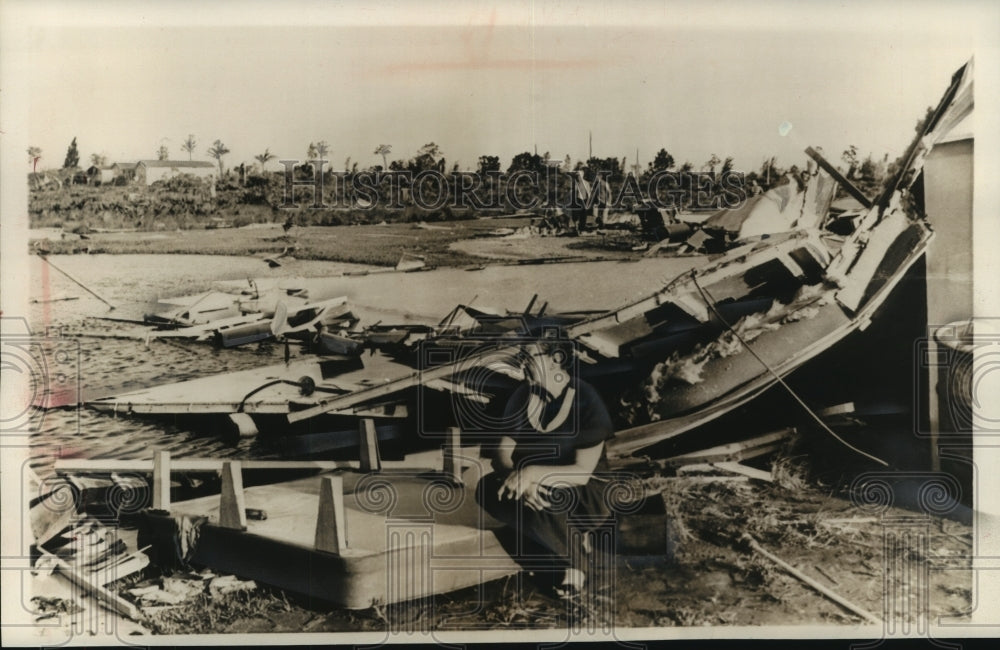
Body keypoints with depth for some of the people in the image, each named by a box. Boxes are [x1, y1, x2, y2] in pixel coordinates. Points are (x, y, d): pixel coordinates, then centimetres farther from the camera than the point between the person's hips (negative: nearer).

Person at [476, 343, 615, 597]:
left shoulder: (587, 402, -21)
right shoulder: (523, 396, -6)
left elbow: (582, 473, -25)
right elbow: (501, 453, -7)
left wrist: (533, 473, -39)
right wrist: (520, 480, -29)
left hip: (583, 493, -5)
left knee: (542, 502, -36)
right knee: (488, 489, -21)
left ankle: (573, 555, -6)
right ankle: (561, 536, -5)